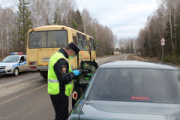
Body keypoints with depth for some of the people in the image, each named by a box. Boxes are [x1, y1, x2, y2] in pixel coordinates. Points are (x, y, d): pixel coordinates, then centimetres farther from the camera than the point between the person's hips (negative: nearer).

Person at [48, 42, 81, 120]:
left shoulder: (57, 55, 12)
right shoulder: (61, 60, -23)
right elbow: (64, 79, -27)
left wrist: (71, 72, 10)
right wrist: (73, 74, -12)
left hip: (55, 91, 11)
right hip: (59, 93, -11)